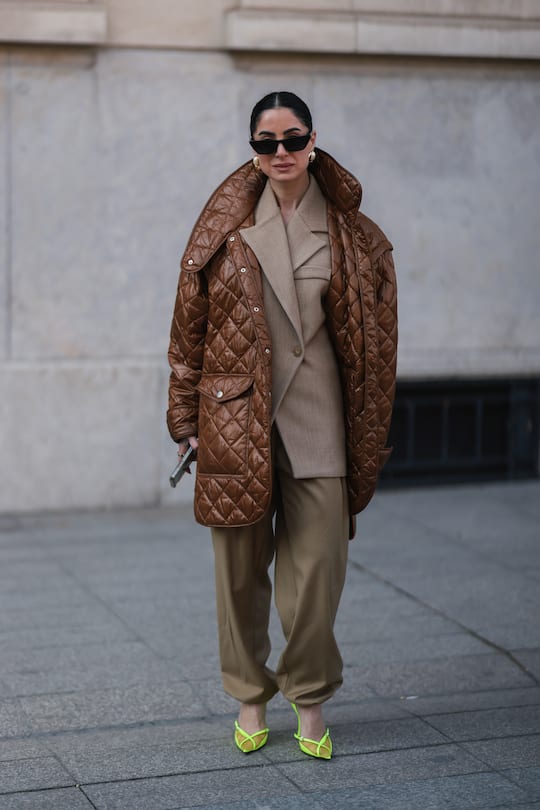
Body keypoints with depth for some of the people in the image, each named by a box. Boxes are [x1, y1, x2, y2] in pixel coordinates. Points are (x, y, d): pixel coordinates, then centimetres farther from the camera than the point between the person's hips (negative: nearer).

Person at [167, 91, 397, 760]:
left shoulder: (350, 234, 4)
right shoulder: (226, 227, 4)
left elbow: (370, 336, 7)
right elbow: (190, 327, 6)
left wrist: (368, 435, 5)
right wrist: (187, 419, 3)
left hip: (316, 421, 0)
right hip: (236, 420, 0)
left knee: (317, 565, -1)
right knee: (240, 566, 6)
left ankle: (310, 702, 15)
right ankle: (251, 700, 21)